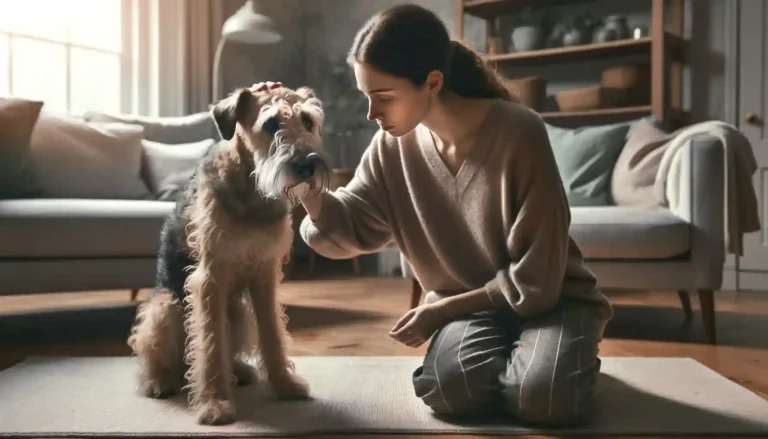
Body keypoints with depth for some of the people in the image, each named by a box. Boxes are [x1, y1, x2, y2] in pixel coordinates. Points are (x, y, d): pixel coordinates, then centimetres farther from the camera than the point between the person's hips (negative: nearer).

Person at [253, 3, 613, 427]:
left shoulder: (519, 133, -22)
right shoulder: (392, 147, -6)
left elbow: (535, 278, -19)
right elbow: (348, 231, -7)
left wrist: (441, 310, -16)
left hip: (550, 297, -3)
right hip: (466, 306, 3)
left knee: (543, 395, -32)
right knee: (452, 387, -28)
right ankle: (504, 361, 7)